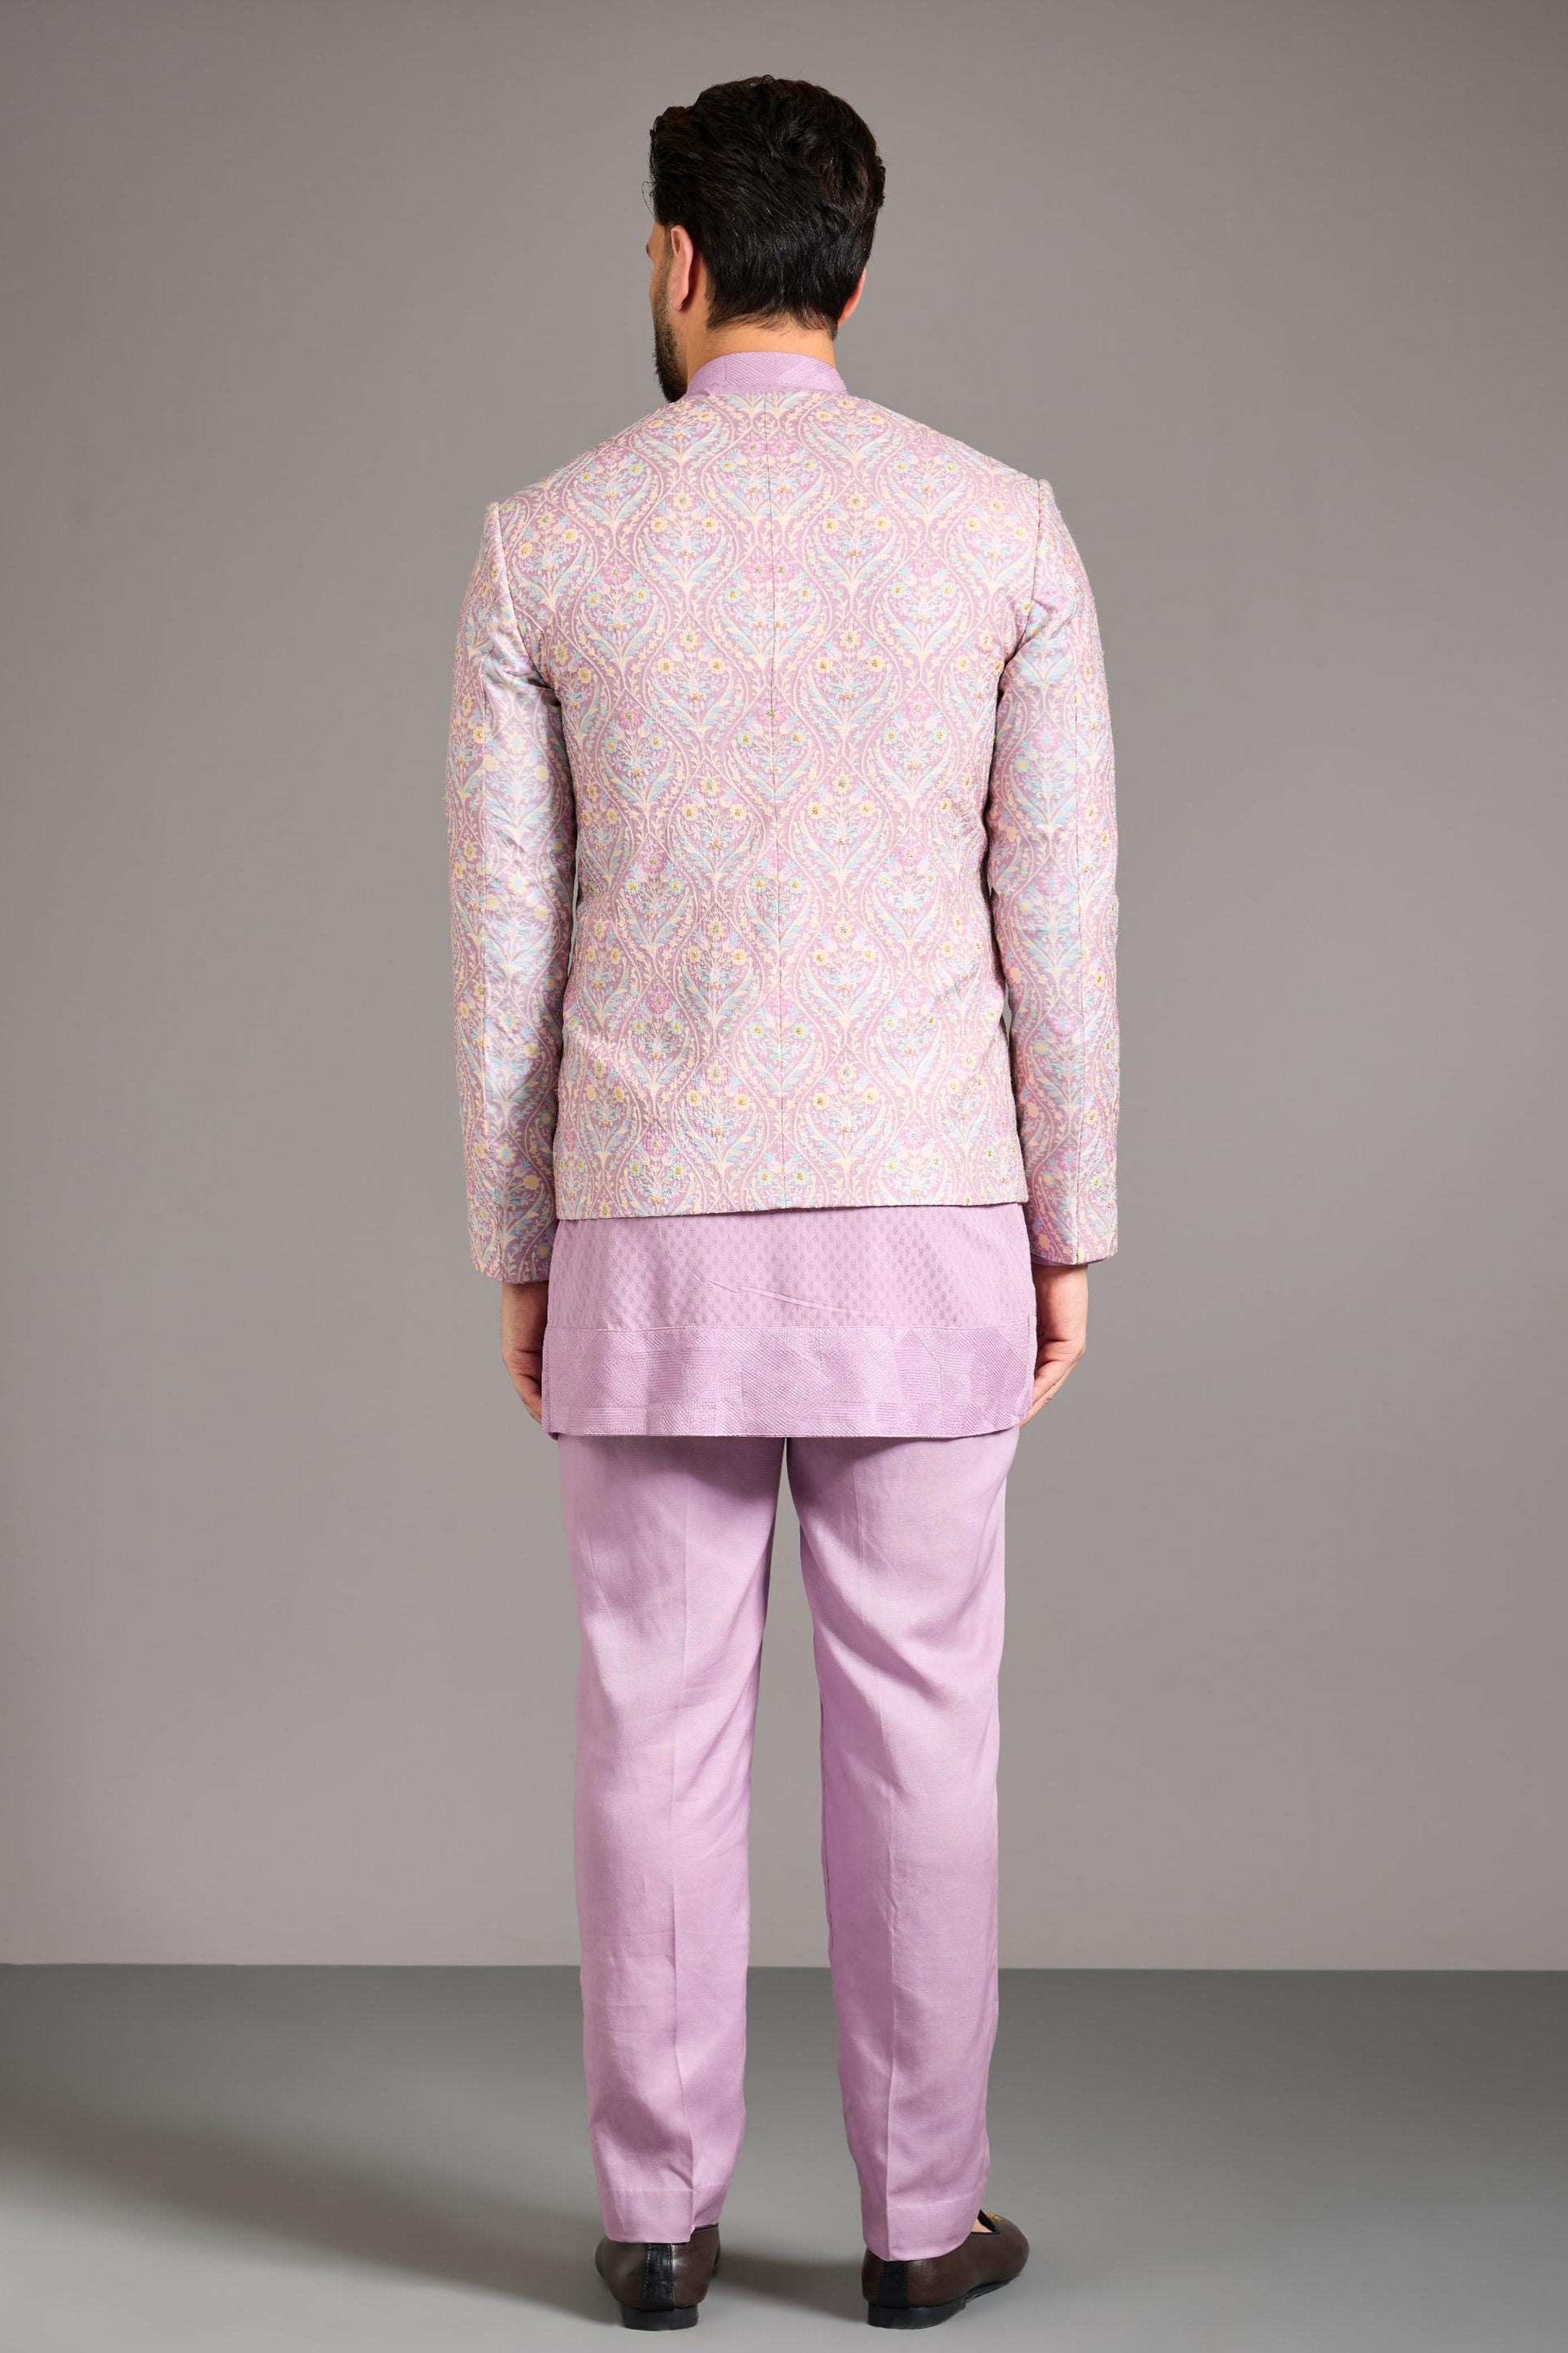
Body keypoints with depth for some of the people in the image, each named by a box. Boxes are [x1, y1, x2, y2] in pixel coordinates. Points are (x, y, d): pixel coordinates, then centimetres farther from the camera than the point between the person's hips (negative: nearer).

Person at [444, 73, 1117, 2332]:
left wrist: (518, 1259, 8)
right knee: (916, 1728, 8)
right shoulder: (1009, 528, -2)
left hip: (653, 1237, 0)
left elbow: (504, 946, -1)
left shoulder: (542, 542, -2)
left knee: (662, 1730, 9)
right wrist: (1075, 1240, 4)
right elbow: (1059, 923, -3)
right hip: (915, 1233, 0)